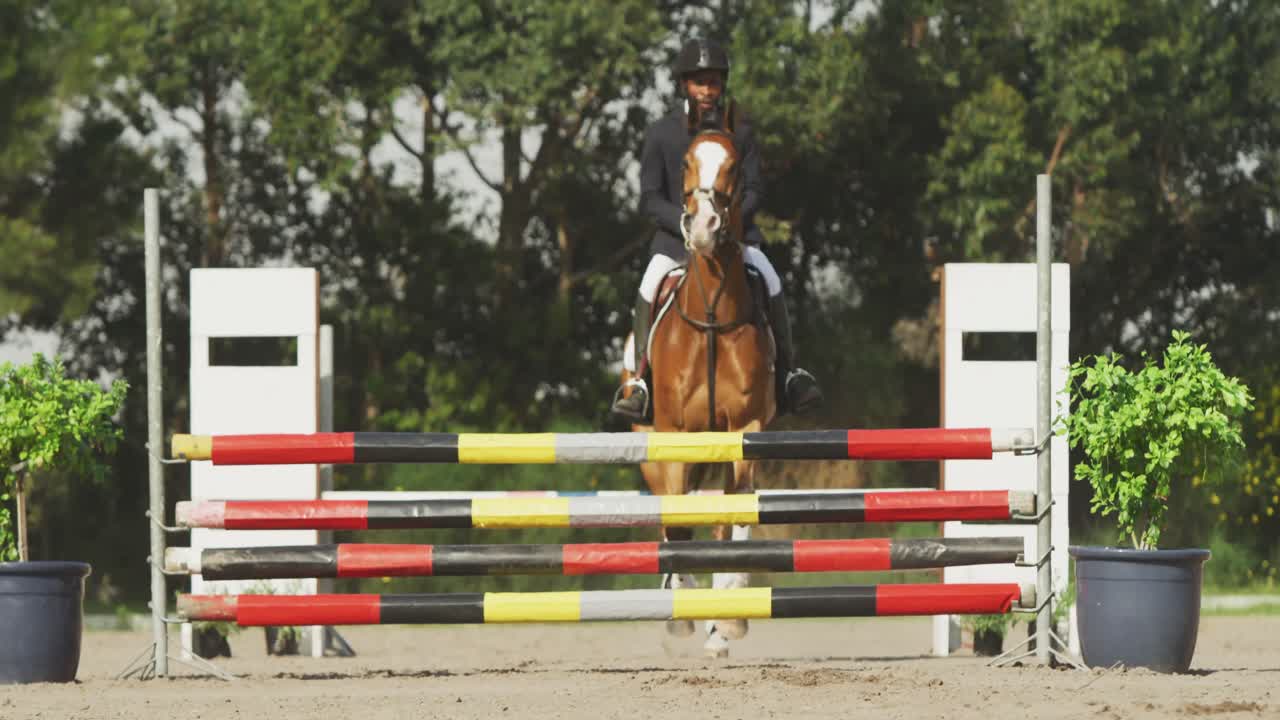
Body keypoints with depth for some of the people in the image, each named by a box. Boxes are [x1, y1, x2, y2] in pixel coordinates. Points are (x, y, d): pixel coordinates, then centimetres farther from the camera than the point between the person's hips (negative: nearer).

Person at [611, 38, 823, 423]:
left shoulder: (739, 132, 4)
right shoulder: (661, 134, 0)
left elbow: (754, 189, 3)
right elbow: (651, 199, -2)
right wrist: (686, 221, -18)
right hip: (676, 234, -1)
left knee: (770, 281, -22)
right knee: (650, 286, -26)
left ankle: (788, 371, -6)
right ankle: (640, 379, -18)